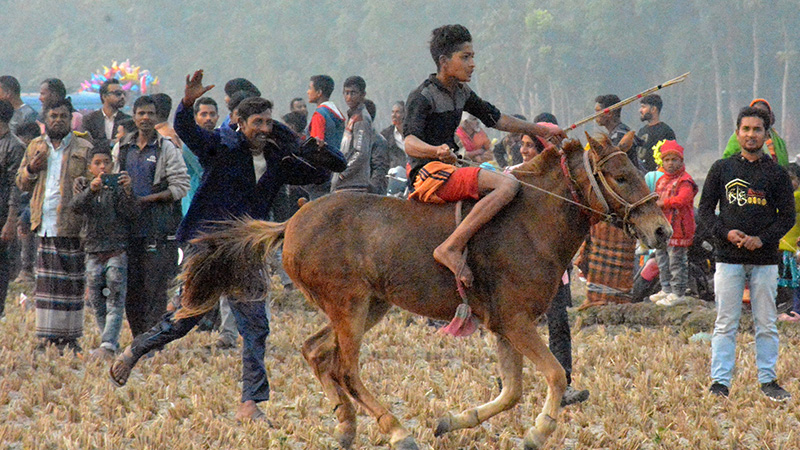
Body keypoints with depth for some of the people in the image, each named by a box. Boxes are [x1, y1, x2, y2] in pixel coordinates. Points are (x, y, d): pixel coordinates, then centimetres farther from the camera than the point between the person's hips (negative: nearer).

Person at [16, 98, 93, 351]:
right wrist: (31, 169, -2)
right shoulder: (35, 148, 15)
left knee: (72, 281, 0)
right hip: (45, 226, 4)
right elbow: (21, 183, 18)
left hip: (72, 226, -3)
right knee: (47, 282, 5)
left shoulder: (84, 149, 2)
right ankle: (49, 337, 10)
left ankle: (70, 338, 6)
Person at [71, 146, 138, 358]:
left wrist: (127, 190, -28)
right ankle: (112, 344, 17)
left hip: (117, 251, -4)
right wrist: (91, 190, -30)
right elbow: (76, 206, -12)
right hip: (93, 251, 4)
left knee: (115, 301, -12)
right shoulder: (83, 185, 9)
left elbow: (131, 213, -12)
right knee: (97, 302, 7)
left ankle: (108, 346, -20)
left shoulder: (117, 186, 0)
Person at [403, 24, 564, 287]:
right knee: (507, 185, -26)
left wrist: (543, 132, 32)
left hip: (447, 171, 10)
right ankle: (451, 248, -33)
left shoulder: (462, 94, 16)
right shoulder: (423, 97, -11)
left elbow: (496, 119, 29)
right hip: (427, 174, -10)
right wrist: (437, 151, -46)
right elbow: (410, 143, -25)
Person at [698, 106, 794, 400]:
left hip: (765, 258, 0)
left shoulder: (776, 174, 6)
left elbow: (787, 216, 5)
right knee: (726, 324, -1)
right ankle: (720, 382, 2)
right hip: (729, 256, 0)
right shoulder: (722, 169, 7)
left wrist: (762, 239, -11)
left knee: (766, 324, 4)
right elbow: (705, 209, 8)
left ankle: (768, 380, 12)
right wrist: (726, 233, -9)